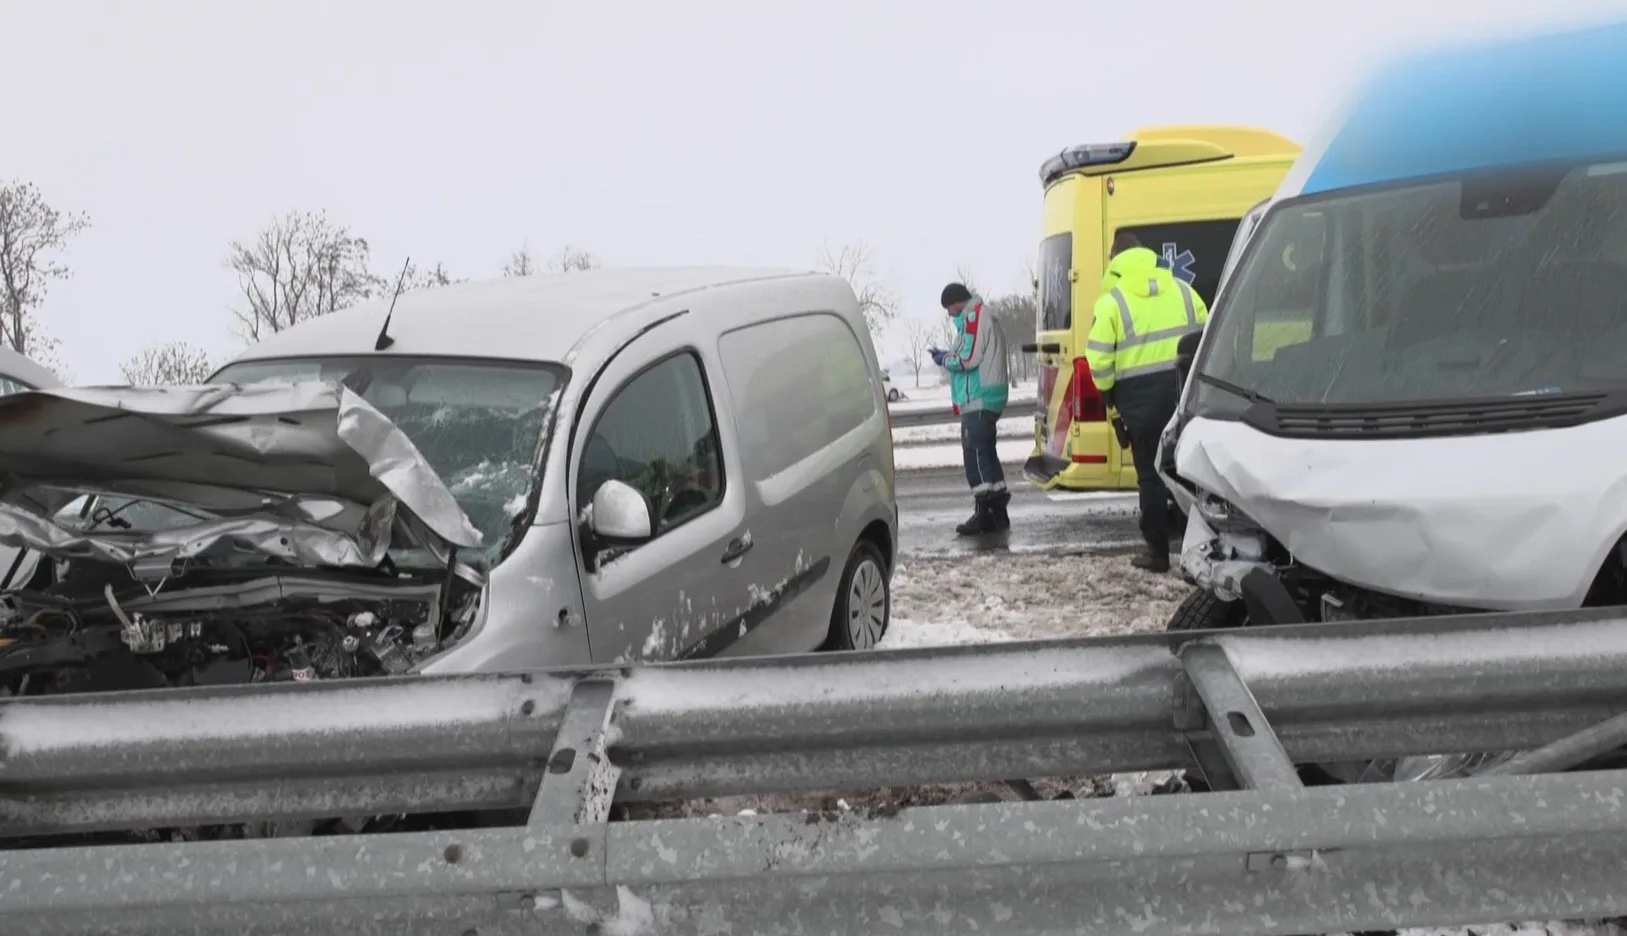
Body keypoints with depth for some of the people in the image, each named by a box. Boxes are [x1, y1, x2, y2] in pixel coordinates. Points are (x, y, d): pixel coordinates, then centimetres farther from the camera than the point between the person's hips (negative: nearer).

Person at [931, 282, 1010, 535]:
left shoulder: (974, 317, -10)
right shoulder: (981, 317, 22)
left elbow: (969, 358, -18)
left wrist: (945, 360, -2)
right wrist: (947, 355, 11)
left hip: (979, 399, -10)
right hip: (984, 398, 11)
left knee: (975, 452, -11)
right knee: (985, 453, 11)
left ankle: (985, 512, -12)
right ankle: (997, 513, 15)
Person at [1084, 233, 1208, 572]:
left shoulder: (1112, 301, -2)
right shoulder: (1182, 289, 10)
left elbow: (1099, 357, -10)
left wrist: (1109, 390, 7)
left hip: (1141, 395, -3)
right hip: (1186, 388, 3)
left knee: (1152, 474, 5)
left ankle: (1158, 551, 10)